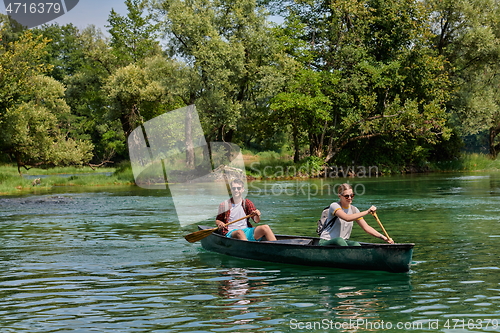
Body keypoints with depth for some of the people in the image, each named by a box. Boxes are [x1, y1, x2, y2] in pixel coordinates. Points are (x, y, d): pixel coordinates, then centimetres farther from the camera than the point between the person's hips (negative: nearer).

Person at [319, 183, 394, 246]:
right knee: (339, 240, -39)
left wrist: (384, 237, -7)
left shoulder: (353, 210, 7)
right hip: (326, 243, -5)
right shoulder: (334, 206, -13)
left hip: (344, 242, 5)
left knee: (356, 244, -28)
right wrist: (367, 212, -37)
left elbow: (366, 228, 5)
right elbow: (347, 218, -32)